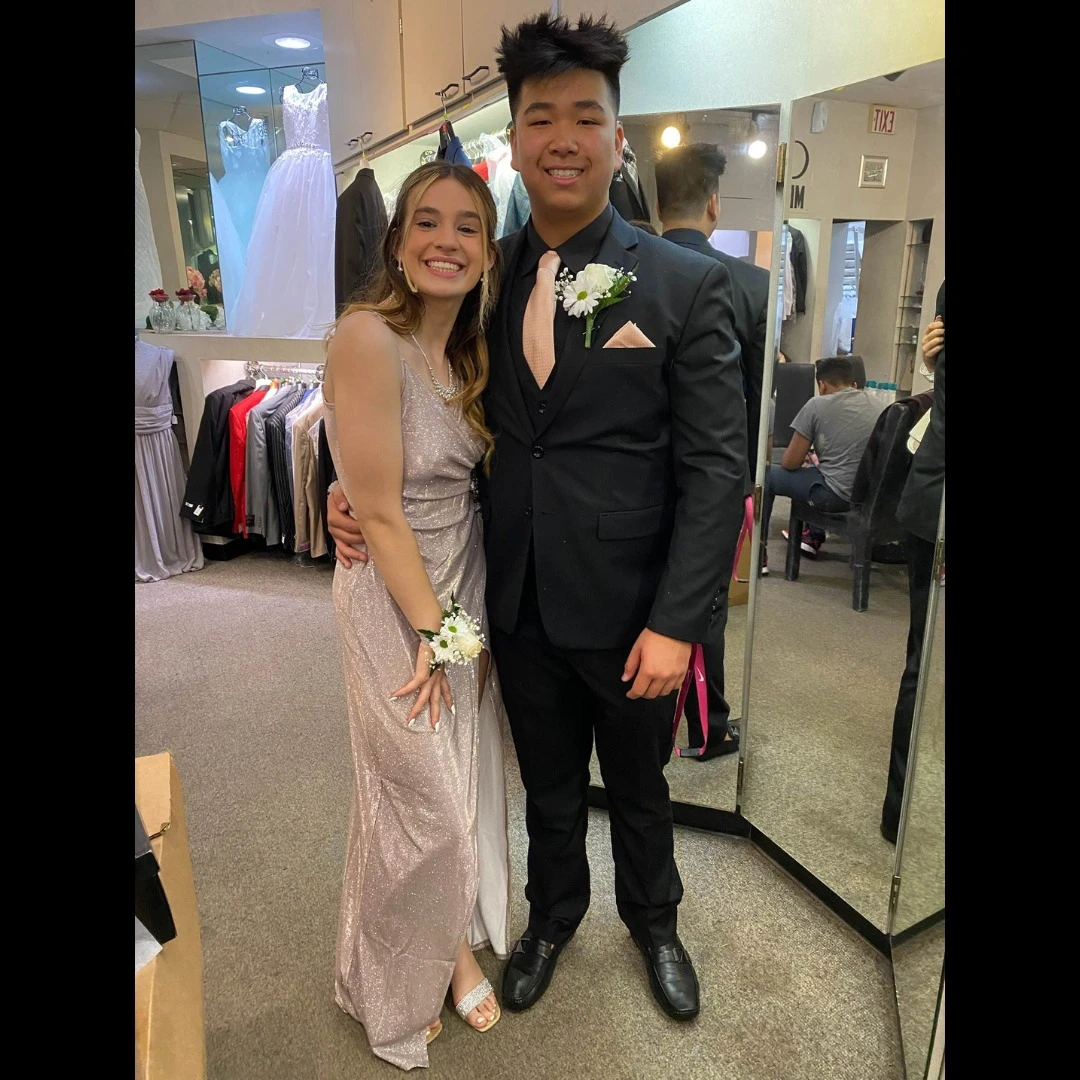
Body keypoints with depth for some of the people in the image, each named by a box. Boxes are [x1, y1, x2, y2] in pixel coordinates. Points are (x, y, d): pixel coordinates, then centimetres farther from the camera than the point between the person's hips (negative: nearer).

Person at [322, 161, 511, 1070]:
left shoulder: (469, 348, 4)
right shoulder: (368, 337, -20)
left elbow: (475, 480, 3)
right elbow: (380, 514, -20)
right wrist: (434, 632, -14)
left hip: (466, 585, 7)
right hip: (395, 598, -6)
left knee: (467, 784, 18)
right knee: (422, 807, 8)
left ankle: (456, 943, 44)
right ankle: (398, 991, 38)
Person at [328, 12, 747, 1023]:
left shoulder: (686, 284, -10)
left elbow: (714, 468, -12)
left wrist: (675, 622, -16)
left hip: (629, 611, -2)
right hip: (518, 602, 3)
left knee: (638, 788, 22)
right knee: (548, 787, 24)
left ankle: (652, 920, 52)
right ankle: (553, 916, 53)